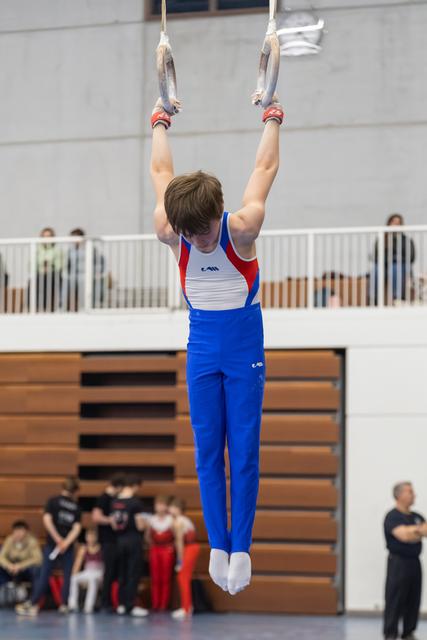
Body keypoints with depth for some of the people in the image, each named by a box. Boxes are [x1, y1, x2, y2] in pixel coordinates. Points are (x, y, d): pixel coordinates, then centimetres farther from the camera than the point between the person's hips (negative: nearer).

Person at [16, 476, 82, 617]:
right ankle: (64, 605, 7)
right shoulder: (76, 506, 5)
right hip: (68, 546, 1)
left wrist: (58, 539, -10)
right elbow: (77, 527, -5)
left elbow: (47, 519, -12)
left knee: (44, 575, 1)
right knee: (67, 576, 10)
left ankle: (33, 604, -3)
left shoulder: (53, 501, 0)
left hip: (52, 544, -1)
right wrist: (66, 542, -12)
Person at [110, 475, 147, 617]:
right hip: (134, 540, -5)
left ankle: (121, 605, 15)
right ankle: (131, 606, -1)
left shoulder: (114, 502, 2)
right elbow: (140, 525, -14)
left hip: (120, 540, 5)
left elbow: (113, 524, 7)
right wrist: (144, 522, 7)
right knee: (133, 574, 0)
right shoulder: (135, 502, -15)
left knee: (122, 573, 13)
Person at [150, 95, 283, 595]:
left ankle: (241, 548, 0)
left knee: (244, 450, -3)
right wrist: (160, 125, 17)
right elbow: (161, 173, 6)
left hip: (245, 349, -2)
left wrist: (272, 122, 7)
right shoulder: (170, 233, -13)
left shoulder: (242, 229, -20)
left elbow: (264, 169, -3)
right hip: (202, 350, 2)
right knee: (207, 450, 0)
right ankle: (218, 545, 3)